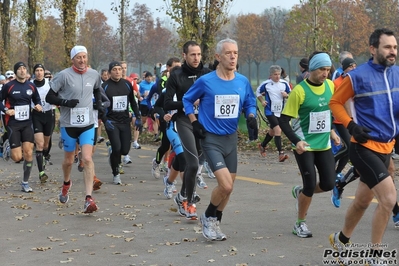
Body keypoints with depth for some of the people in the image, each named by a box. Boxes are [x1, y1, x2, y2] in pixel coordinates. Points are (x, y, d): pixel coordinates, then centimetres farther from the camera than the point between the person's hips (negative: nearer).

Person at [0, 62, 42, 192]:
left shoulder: (31, 86, 4)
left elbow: (37, 99, 18)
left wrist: (38, 106, -3)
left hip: (27, 123, 3)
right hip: (13, 123, -3)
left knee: (28, 153, -5)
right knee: (17, 157, -6)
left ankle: (25, 182, 9)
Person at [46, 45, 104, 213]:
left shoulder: (94, 74, 2)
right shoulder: (64, 75, -11)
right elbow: (49, 97, -7)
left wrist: (99, 103, 8)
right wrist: (65, 102, -22)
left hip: (87, 124, 1)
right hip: (68, 124, -1)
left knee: (87, 159, -14)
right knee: (68, 160, 14)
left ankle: (88, 199, -17)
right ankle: (66, 184, 46)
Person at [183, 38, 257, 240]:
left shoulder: (243, 82, -1)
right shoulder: (205, 81, -11)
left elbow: (250, 104, 12)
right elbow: (187, 100, 4)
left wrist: (251, 116, -9)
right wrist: (194, 122, -6)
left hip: (231, 139, 5)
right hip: (211, 140, -5)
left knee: (228, 187, 11)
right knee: (226, 185, -17)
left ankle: (215, 224, 32)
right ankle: (208, 217, 10)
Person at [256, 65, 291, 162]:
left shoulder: (284, 83, 0)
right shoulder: (266, 84, -7)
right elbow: (258, 92, 9)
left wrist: (286, 95, -12)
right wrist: (262, 101, -5)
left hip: (280, 111, 5)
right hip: (270, 111, -5)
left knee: (272, 131, 20)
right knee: (278, 130, -19)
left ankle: (262, 145, 46)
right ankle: (281, 154, -22)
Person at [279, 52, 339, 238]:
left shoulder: (330, 85, 1)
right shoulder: (299, 90, -16)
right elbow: (284, 121, -14)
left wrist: (331, 131, 13)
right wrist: (296, 141, -25)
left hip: (324, 145, 6)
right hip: (304, 146, -5)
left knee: (328, 184, 0)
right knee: (310, 185, -7)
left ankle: (300, 192, 32)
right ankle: (300, 224, 15)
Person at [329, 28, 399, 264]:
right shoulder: (358, 76, -13)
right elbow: (335, 102, -2)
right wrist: (351, 125, -15)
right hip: (365, 147, -6)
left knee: (363, 200, 19)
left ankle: (341, 239, 43)